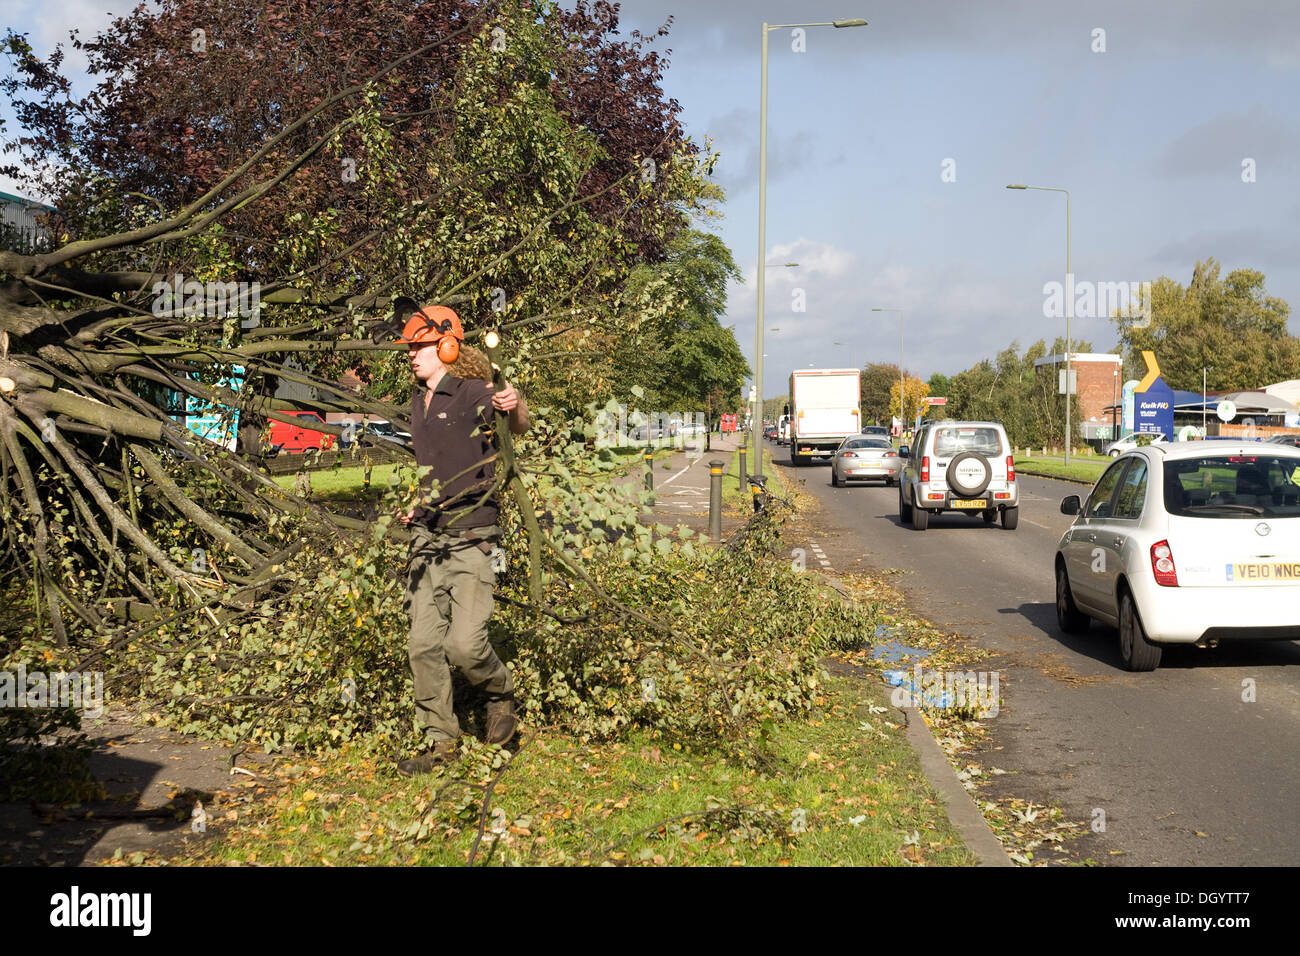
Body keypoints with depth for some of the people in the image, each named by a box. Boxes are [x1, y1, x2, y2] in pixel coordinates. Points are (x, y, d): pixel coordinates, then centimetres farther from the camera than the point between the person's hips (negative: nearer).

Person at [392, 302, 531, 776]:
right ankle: (439, 738, 16)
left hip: (470, 540, -7)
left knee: (465, 644, -13)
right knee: (424, 644, 5)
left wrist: (516, 408, -44)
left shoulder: (472, 393, -9)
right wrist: (417, 506, 14)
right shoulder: (418, 404, 14)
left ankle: (501, 692, 18)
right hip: (426, 539, 7)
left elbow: (520, 427, -22)